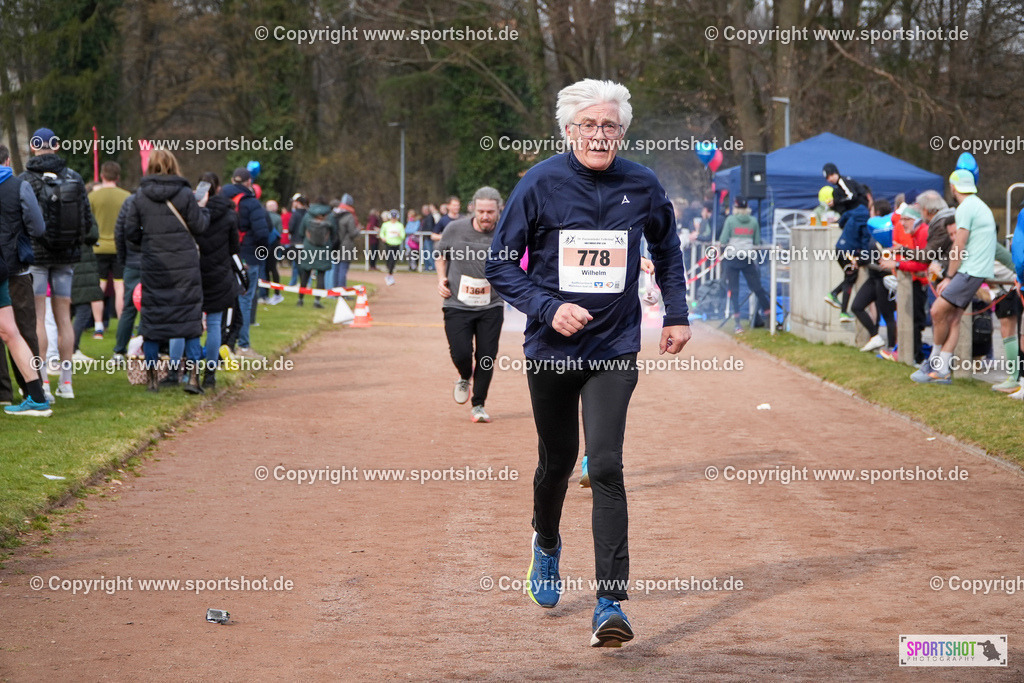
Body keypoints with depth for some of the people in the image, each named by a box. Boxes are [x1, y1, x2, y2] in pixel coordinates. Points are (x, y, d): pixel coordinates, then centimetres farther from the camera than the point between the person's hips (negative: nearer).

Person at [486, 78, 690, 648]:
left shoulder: (642, 187, -1)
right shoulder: (541, 184, -7)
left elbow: (667, 249, 19)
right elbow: (501, 265, -4)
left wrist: (677, 314, 16)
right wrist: (548, 307, -17)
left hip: (614, 349, 0)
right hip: (552, 348, 0)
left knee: (605, 466, -13)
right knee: (558, 461, 15)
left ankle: (612, 603, -13)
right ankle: (547, 544, 48)